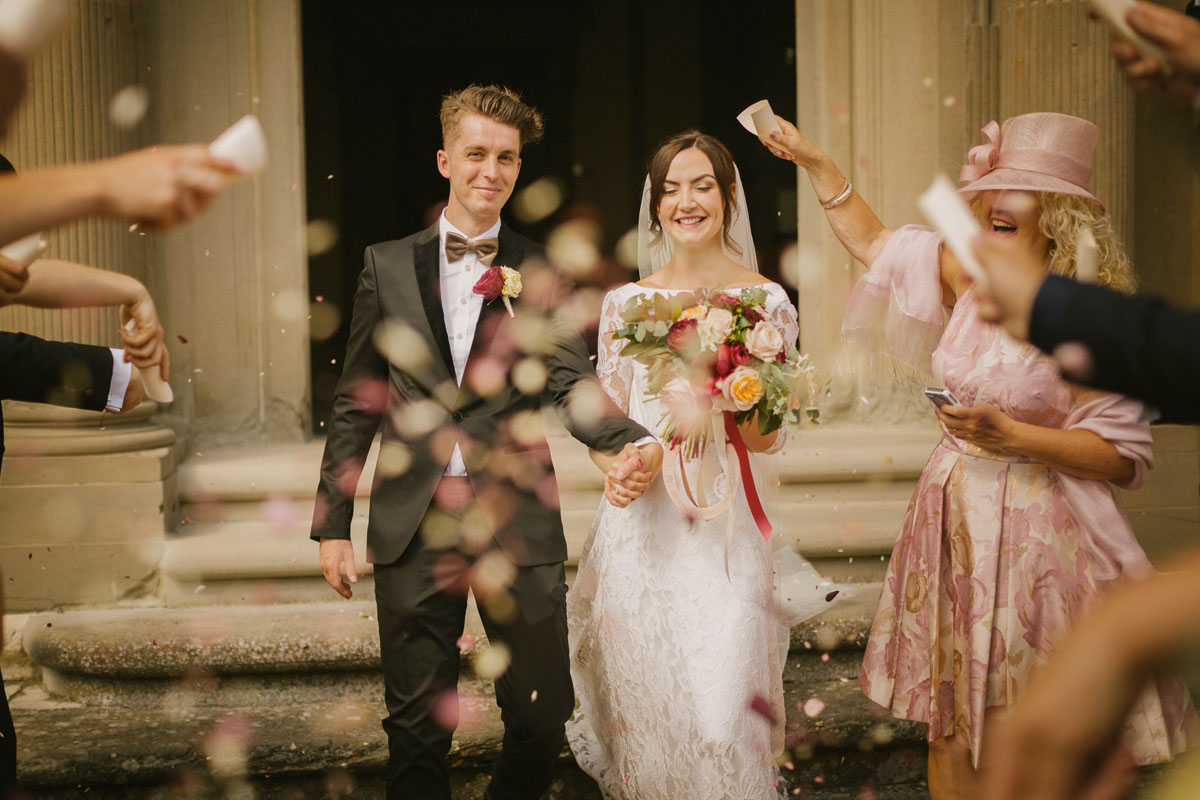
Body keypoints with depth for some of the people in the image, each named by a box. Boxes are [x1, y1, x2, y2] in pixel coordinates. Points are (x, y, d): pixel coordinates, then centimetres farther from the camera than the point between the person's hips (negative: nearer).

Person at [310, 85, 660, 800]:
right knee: (419, 726, 8)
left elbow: (571, 382, -7)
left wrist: (636, 442, -28)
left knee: (542, 719, 6)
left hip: (518, 523, 0)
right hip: (414, 526, 0)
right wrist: (333, 523, 6)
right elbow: (357, 403, 9)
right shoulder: (388, 264, 8)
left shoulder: (543, 273, 6)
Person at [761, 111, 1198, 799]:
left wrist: (1009, 436, -24)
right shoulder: (971, 282, 4)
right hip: (954, 519, 6)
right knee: (952, 721, 14)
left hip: (1036, 532, -6)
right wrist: (815, 162, 15)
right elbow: (872, 239, 16)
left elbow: (1124, 456, -15)